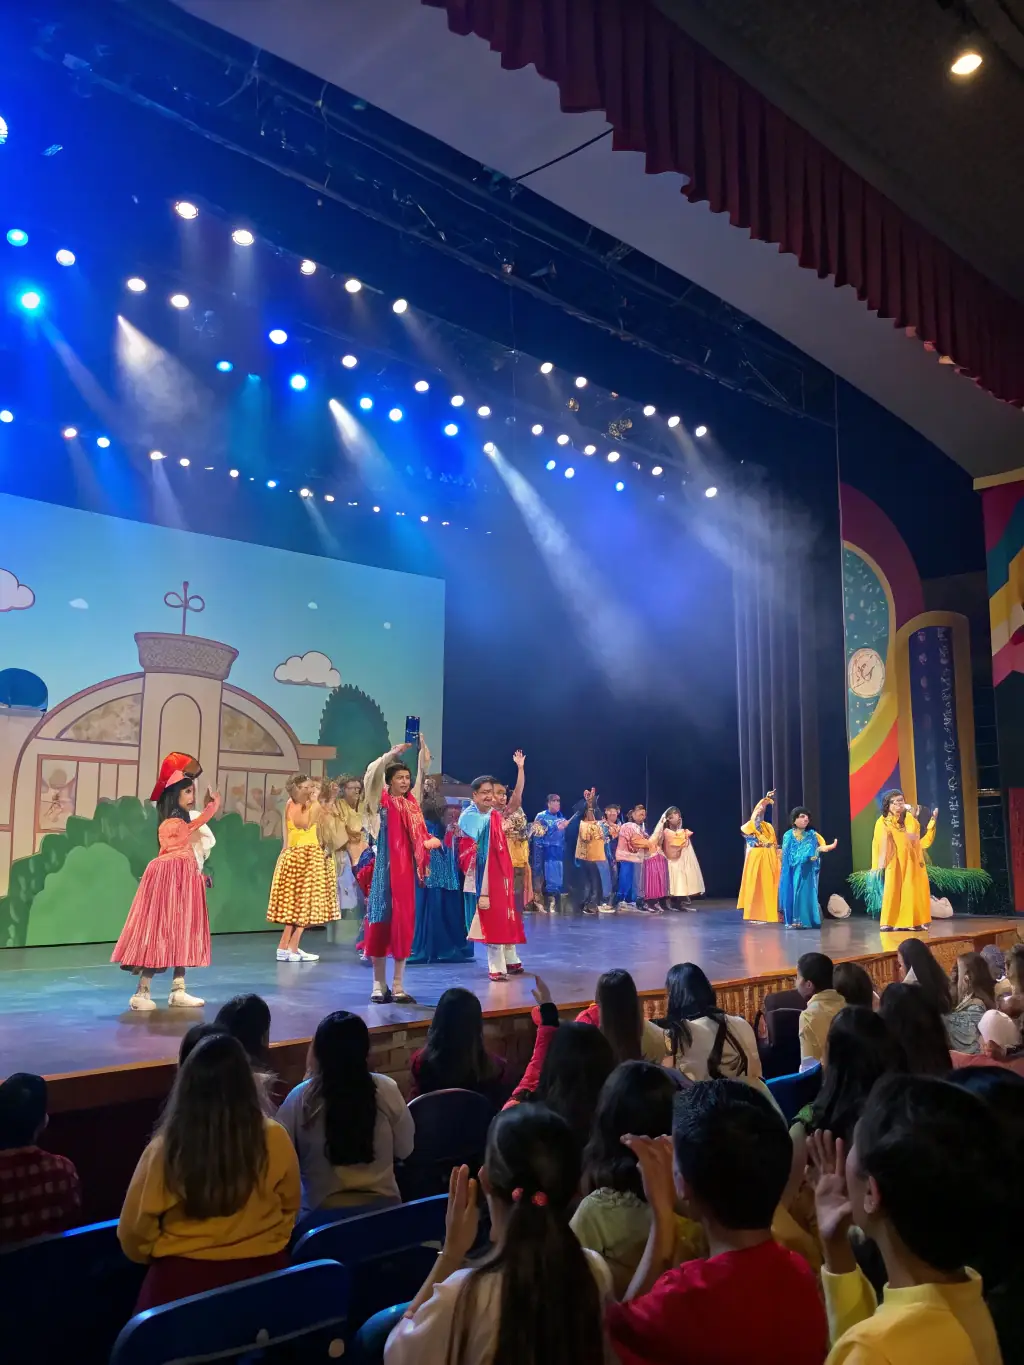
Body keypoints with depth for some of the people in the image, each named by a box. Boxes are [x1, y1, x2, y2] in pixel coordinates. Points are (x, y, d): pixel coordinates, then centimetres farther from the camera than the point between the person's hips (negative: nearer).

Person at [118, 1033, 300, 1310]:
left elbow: (134, 1234, -6)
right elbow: (289, 1208, 3)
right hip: (260, 1273, 2)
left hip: (183, 1280, -1)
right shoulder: (274, 1139, -15)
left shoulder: (165, 1150, -19)